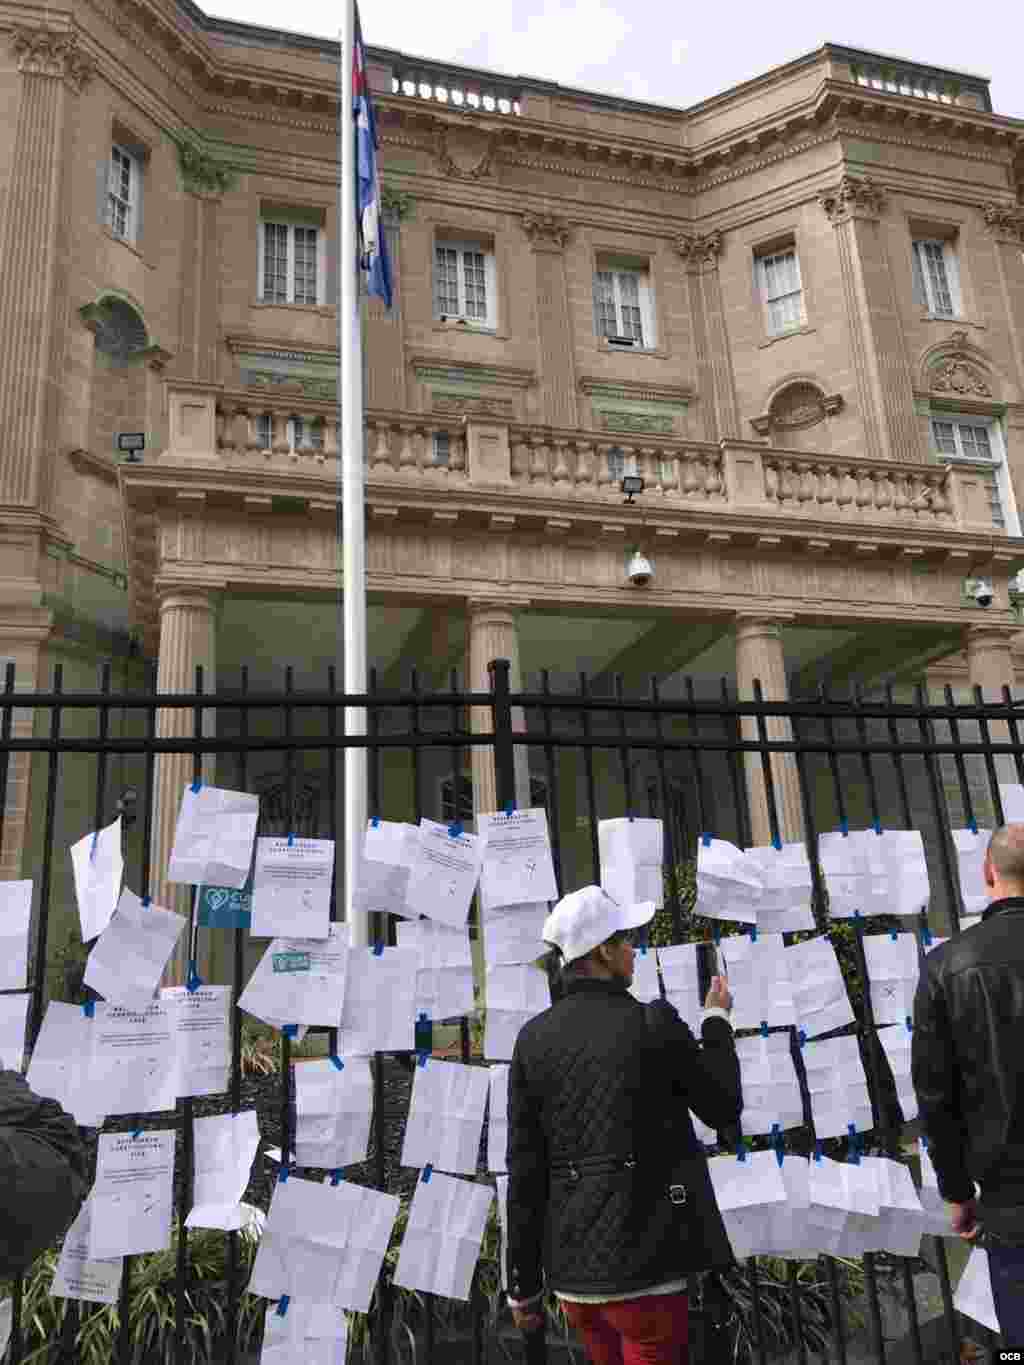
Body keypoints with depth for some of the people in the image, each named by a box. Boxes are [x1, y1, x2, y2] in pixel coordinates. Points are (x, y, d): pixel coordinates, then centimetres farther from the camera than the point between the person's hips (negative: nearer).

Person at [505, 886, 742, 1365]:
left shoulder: (533, 1039, 0)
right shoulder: (654, 1023, -13)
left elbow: (525, 1170, 1)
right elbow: (724, 1109, 1)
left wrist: (524, 1285, 9)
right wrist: (718, 1021, 14)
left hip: (572, 1264, 5)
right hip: (642, 1261, -5)